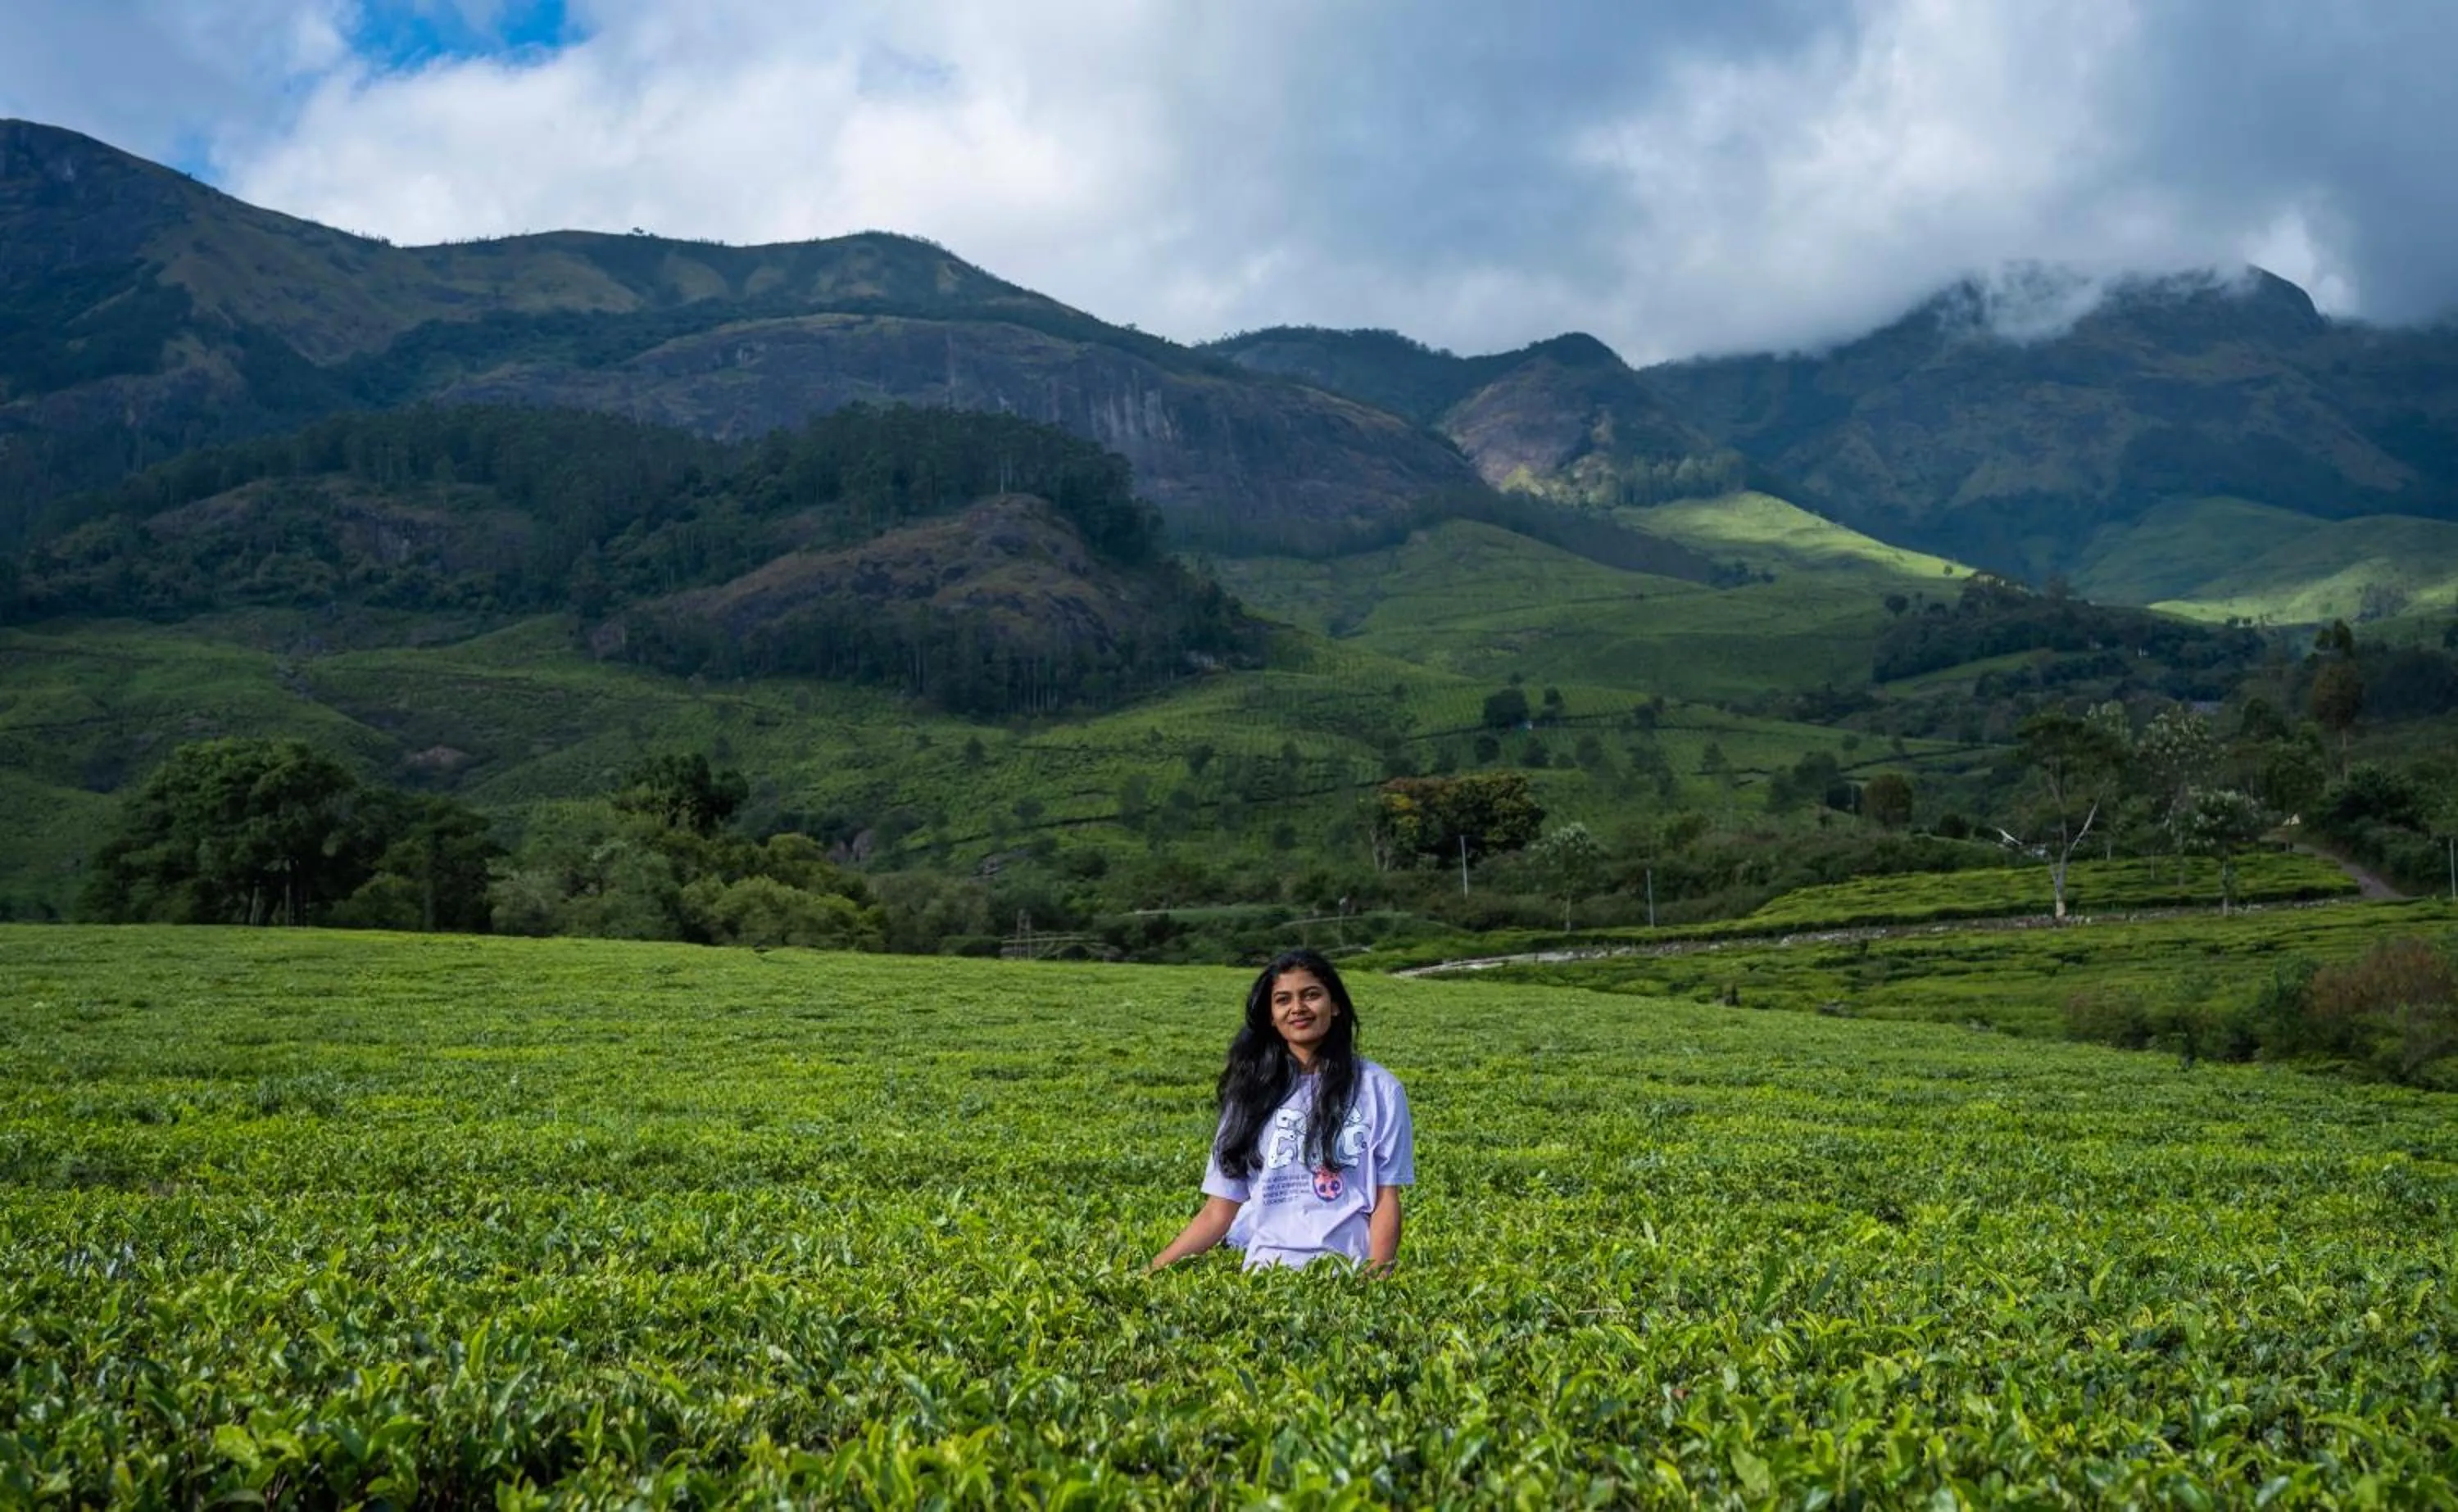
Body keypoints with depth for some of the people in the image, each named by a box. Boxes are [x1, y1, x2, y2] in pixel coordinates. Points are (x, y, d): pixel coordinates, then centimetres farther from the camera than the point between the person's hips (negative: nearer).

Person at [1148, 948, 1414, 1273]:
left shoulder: (1378, 1089, 7)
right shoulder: (1251, 1093, 12)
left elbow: (1386, 1202, 5)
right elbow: (1218, 1214, 12)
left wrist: (1376, 1278, -10)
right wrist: (1155, 1268, 1)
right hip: (1264, 1271, 2)